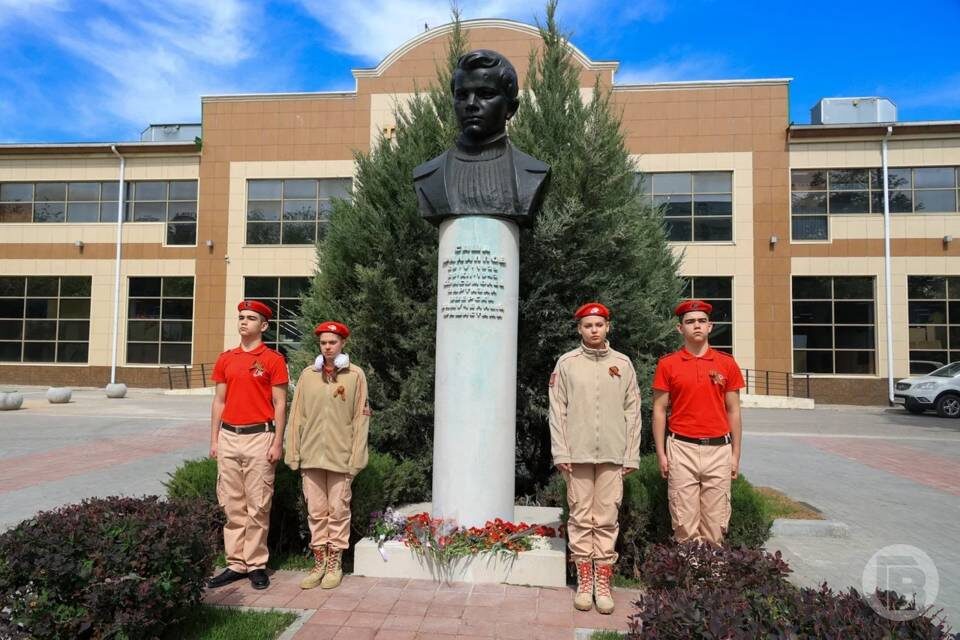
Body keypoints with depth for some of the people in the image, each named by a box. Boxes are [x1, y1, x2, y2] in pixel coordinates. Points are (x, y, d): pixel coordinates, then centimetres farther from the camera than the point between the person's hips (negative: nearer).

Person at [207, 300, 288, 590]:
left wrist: (277, 443, -8)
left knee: (258, 506, 1)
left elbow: (280, 404, -3)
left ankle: (256, 565, 11)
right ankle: (236, 564, 19)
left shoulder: (274, 360, -2)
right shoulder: (225, 359, 11)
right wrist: (214, 440, 10)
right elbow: (219, 402, 14)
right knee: (232, 505, 9)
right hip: (229, 437, 5)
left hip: (260, 437, -4)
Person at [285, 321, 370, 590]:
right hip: (311, 455, 3)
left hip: (340, 456, -2)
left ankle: (334, 565, 20)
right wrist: (293, 453, 3)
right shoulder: (308, 374, 7)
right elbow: (297, 415, 7)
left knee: (338, 511, 6)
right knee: (316, 511, 10)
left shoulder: (355, 375, -1)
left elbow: (360, 418, -3)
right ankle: (319, 563, 23)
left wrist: (356, 457, -7)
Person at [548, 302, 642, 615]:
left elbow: (632, 411, 7)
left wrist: (631, 455, 3)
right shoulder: (567, 363, 4)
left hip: (613, 454, 1)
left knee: (607, 520, 4)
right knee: (580, 519, 5)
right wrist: (560, 452, -5)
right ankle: (584, 583, 17)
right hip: (578, 454, -1)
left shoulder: (622, 363, 8)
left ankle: (603, 584, 14)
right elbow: (557, 410, 2)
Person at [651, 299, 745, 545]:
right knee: (684, 520, 2)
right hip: (682, 450, -1)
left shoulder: (727, 364, 6)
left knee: (715, 520, 7)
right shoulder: (667, 364, 2)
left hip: (719, 449, 2)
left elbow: (733, 411, 10)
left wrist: (735, 454, 7)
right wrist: (661, 453, -1)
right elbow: (659, 410, 3)